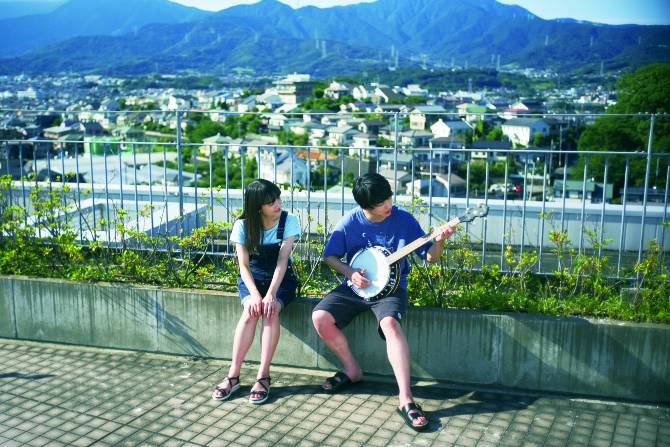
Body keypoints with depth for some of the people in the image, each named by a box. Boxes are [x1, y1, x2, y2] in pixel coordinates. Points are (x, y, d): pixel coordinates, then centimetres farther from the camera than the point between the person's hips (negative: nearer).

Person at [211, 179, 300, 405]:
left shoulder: (289, 221, -12)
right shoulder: (243, 225, -10)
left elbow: (282, 261, -19)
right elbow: (244, 265, -12)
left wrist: (271, 294, -31)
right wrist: (254, 295, -28)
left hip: (280, 279, 0)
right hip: (251, 278, 1)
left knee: (271, 310, -31)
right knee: (251, 311, -30)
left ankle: (263, 376, -27)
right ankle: (233, 376, -24)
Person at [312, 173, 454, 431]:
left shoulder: (403, 220, -8)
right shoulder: (350, 222, -5)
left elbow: (429, 257, -3)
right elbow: (330, 255, 6)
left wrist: (439, 241, -25)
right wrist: (350, 273, -12)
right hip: (355, 285, 3)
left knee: (390, 323, -34)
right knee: (320, 318, -17)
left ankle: (405, 399, -33)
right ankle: (352, 370, 7)